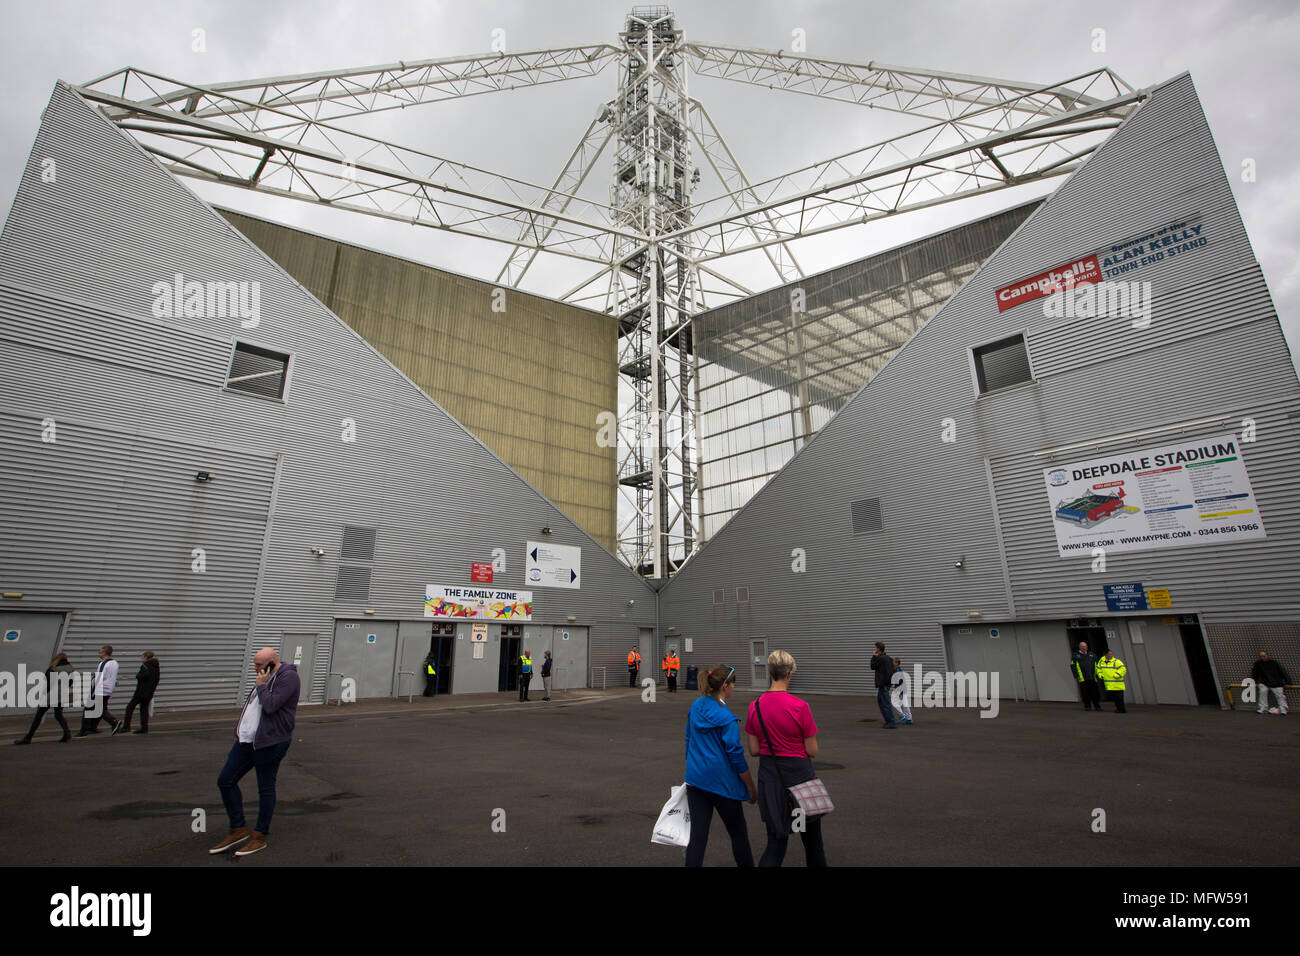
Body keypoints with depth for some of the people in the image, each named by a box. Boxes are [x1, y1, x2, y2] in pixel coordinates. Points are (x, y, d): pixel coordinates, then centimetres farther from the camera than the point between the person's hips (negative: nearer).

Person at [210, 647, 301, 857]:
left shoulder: (288, 677, -16)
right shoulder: (266, 677, 13)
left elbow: (270, 706, -26)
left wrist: (261, 685, -14)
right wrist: (242, 732, 18)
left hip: (269, 743, -10)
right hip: (247, 740, 10)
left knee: (266, 789, 3)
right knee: (225, 781, 11)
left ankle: (260, 837, 18)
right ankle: (238, 830, 23)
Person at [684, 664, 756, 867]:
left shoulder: (695, 707, 2)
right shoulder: (726, 718, -18)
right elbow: (736, 756, -15)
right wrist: (752, 789, -4)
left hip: (695, 780, 6)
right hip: (722, 782, -6)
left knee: (697, 835, 9)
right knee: (738, 834, 15)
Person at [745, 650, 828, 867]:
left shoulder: (755, 707, -7)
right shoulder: (800, 707, -18)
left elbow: (754, 750, -1)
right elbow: (812, 751, -11)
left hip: (769, 776, 3)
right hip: (798, 774, -3)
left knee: (776, 842, 13)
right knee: (812, 839, 21)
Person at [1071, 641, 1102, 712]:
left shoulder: (1092, 655, 17)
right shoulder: (1076, 655, 5)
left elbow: (1097, 665, 21)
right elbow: (1073, 666, 0)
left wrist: (1097, 674, 11)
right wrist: (1076, 676, -8)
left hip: (1092, 678, 3)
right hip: (1082, 678, -3)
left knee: (1095, 693, 3)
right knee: (1085, 694, 0)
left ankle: (1097, 706, 12)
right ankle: (1087, 706, 7)